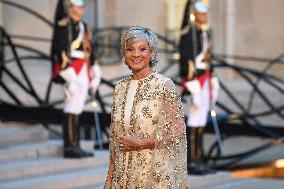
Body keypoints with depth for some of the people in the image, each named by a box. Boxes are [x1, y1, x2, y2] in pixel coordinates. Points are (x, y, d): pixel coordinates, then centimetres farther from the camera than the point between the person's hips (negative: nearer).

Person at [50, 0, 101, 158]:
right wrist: (70, 79, -22)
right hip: (72, 73, -9)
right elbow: (61, 53, -18)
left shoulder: (83, 26, 16)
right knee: (72, 109, -8)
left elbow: (90, 51, 21)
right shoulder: (63, 26, -12)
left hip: (83, 73, 9)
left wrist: (95, 74, 18)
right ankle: (70, 148, -5)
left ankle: (75, 147, 15)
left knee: (77, 110, 10)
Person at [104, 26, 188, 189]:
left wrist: (141, 143, -13)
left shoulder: (164, 85, -8)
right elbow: (115, 137, 11)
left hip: (156, 175, -4)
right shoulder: (121, 87, 7)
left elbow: (178, 133, -10)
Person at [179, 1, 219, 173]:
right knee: (195, 120, -9)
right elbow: (185, 59, -19)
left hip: (205, 79, 10)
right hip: (193, 80, -10)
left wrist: (212, 82, 18)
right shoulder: (188, 33, -14)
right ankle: (191, 162, -4)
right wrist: (192, 85, -23)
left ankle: (198, 159, 15)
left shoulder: (205, 33, 16)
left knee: (202, 120, 10)